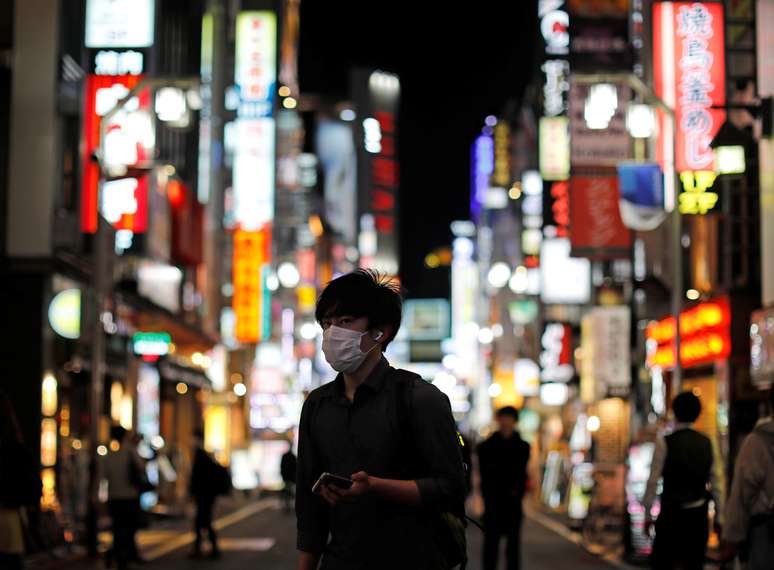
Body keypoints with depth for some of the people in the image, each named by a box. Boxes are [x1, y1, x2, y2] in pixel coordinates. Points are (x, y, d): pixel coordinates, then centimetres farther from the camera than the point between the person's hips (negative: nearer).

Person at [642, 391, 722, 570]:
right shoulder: (706, 443, 5)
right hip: (699, 515, 4)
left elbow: (653, 482, -9)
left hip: (671, 513, -4)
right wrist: (720, 515, 13)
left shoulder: (665, 443, -8)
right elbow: (714, 483, 7)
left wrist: (647, 515, -3)